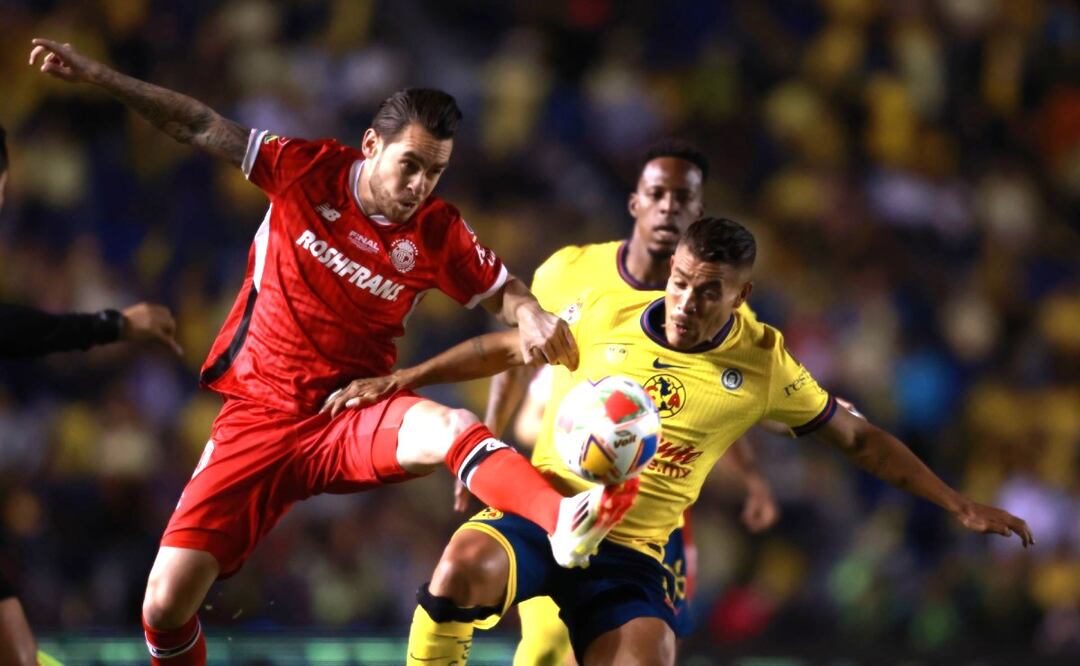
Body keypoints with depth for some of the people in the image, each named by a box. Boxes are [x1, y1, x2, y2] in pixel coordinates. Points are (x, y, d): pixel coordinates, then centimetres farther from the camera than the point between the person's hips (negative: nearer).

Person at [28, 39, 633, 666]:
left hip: (354, 415, -1)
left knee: (452, 427, -37)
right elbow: (200, 126, 3)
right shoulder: (307, 170, -5)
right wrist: (98, 75, -2)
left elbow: (503, 291, 8)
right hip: (261, 412, 1)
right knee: (166, 602, -11)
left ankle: (567, 522, -60)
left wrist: (531, 316, -17)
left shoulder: (438, 233, -3)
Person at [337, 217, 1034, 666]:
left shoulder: (764, 365, 0)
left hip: (631, 552, 1)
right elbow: (510, 347, 16)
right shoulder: (605, 314, 0)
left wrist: (960, 506, 8)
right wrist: (406, 378, 11)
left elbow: (859, 439, 10)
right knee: (467, 564, -35)